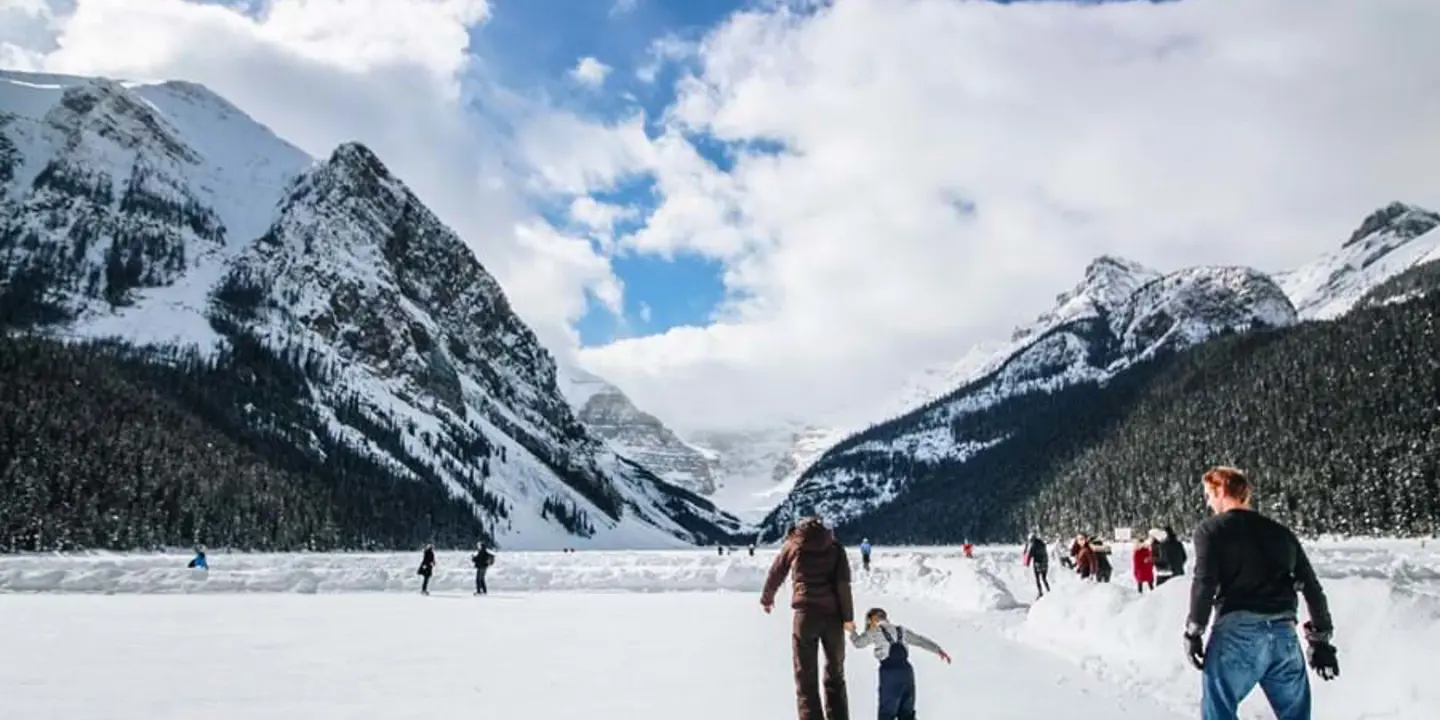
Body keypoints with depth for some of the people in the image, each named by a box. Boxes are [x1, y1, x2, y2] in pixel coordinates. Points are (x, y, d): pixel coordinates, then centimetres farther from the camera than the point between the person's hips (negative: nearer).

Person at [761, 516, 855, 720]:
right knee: (835, 677, 14)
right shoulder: (835, 547, 9)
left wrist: (766, 599, 33)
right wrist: (848, 617, 0)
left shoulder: (793, 544, 9)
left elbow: (775, 574, 17)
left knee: (806, 678, 3)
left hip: (805, 614, -2)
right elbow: (843, 584, -1)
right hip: (833, 616, 2)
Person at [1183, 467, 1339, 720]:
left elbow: (1204, 583, -9)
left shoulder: (1211, 529, 3)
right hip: (1284, 634, 5)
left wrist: (1193, 632, -3)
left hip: (1237, 633, -5)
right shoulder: (1281, 532, 18)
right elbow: (1312, 588, 18)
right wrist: (1321, 640, 23)